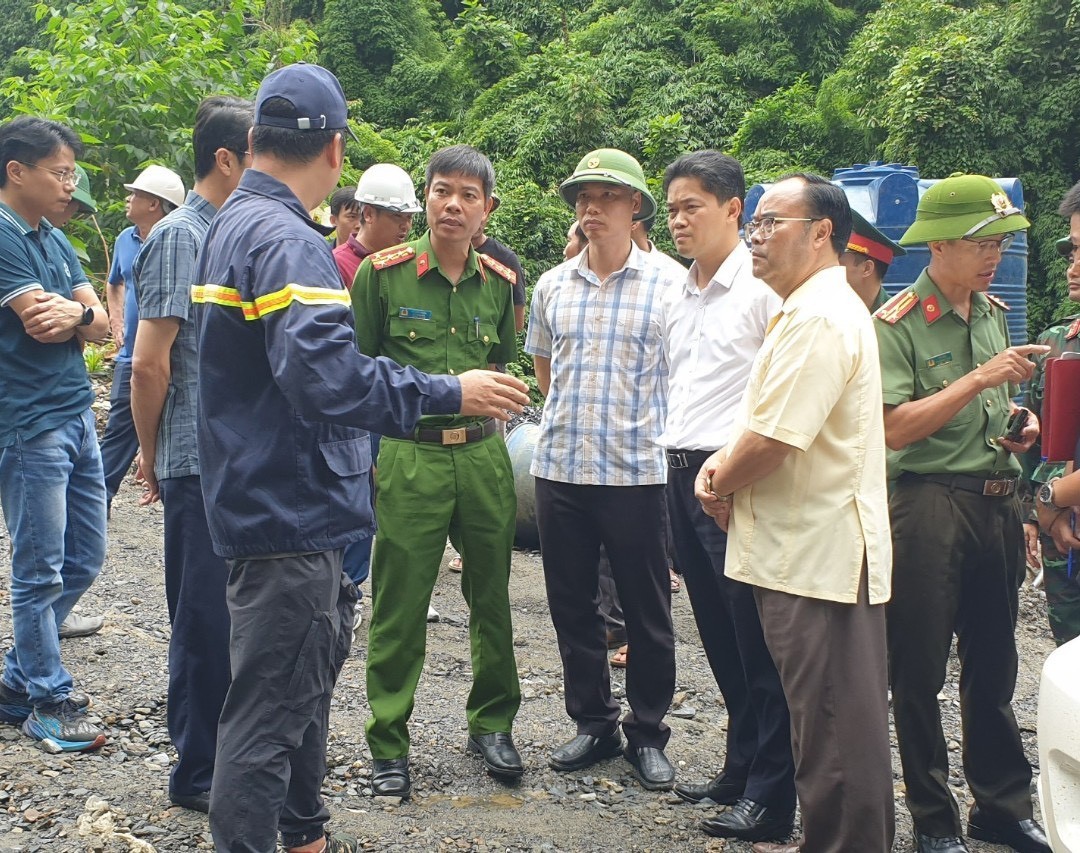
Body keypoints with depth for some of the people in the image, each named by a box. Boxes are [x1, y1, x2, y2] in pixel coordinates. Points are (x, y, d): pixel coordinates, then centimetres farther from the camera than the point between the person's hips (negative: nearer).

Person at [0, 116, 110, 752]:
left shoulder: (54, 238, 15)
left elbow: (104, 323, 7)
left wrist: (75, 315, -14)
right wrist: (86, 313, -3)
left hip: (77, 417, 9)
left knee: (83, 562, 14)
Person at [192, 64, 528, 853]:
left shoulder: (231, 226, 12)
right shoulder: (289, 241, -21)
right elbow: (326, 376, -33)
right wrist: (447, 394, -25)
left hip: (268, 500, 11)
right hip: (291, 512, -11)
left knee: (311, 664, 23)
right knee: (270, 710, -2)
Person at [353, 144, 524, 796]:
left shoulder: (500, 281, 7)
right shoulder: (382, 272, -4)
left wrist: (489, 417, 9)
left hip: (484, 454, 4)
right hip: (409, 455, -3)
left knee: (492, 596, 12)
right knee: (398, 606, 1)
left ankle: (492, 723, 30)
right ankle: (389, 744, 15)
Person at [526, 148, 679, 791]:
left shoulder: (668, 285, -4)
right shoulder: (552, 286, 9)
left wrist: (631, 422, 5)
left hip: (637, 470, -4)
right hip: (560, 468, 4)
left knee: (647, 610, 5)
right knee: (573, 606, 11)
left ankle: (648, 733, 19)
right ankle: (594, 724, 26)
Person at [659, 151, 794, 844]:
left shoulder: (763, 286, -9)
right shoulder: (678, 298, 17)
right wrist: (681, 463, 17)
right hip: (684, 474, 8)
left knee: (758, 643, -2)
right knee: (720, 636, 15)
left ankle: (770, 796, 5)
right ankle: (740, 769, 26)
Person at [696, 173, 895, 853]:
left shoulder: (821, 318, -18)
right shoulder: (814, 308, 17)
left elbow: (773, 440, -23)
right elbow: (771, 417, 24)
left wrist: (721, 483, -5)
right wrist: (726, 459, 5)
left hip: (818, 557, -11)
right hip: (811, 548, 11)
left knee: (835, 726, -2)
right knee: (835, 719, 17)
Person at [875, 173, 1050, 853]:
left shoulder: (994, 313, 12)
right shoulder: (898, 324, -10)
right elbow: (895, 428, -20)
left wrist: (1019, 426, 5)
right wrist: (981, 378, -21)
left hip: (998, 505, 7)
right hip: (931, 507, -7)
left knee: (994, 665, 16)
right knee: (920, 671, 5)